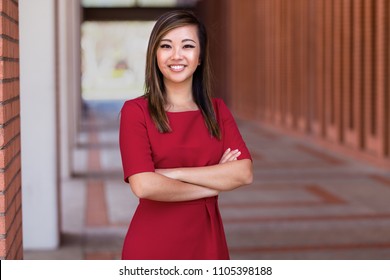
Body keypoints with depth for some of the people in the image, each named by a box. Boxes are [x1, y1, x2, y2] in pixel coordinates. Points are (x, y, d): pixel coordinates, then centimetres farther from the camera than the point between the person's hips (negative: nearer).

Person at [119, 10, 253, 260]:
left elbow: (244, 173, -7)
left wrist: (175, 173, -15)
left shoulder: (217, 110, 6)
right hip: (153, 244, -4)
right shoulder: (136, 111, -6)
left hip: (207, 241, 4)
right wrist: (215, 183, -9)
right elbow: (144, 185, -18)